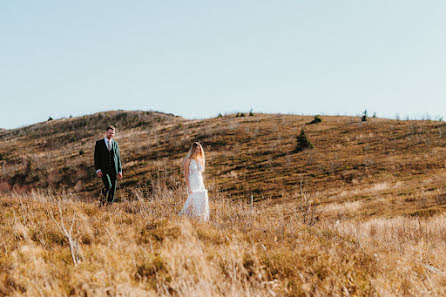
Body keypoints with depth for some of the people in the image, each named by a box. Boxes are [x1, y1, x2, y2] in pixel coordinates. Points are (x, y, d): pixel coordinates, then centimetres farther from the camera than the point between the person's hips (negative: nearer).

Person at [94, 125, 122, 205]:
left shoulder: (115, 144, 13)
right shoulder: (99, 143, 3)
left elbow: (118, 158, 13)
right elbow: (96, 157, -1)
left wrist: (120, 171, 6)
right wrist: (98, 169, -12)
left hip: (113, 170, 4)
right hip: (103, 169, -4)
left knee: (113, 189, 0)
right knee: (108, 185, -22)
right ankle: (102, 200, 1)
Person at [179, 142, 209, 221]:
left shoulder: (200, 160, 13)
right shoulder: (188, 160, -6)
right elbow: (186, 174, -8)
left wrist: (202, 186, 15)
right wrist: (189, 187, -15)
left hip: (200, 184, 6)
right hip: (192, 184, -6)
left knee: (203, 202, 1)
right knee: (194, 203, -13)